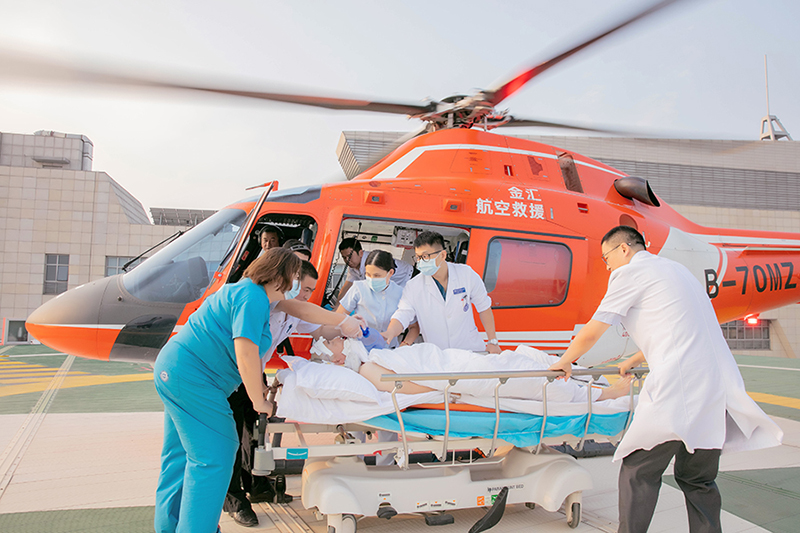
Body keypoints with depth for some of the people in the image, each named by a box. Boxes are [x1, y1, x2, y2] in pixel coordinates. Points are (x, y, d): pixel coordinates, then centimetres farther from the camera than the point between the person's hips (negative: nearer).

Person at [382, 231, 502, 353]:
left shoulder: (466, 274, 0)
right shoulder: (413, 287, -3)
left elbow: (484, 307, 10)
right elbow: (402, 316, -9)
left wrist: (493, 341, 9)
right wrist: (389, 333, -31)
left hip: (472, 351, -1)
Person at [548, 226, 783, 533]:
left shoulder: (630, 272, -1)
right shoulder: (673, 268, 24)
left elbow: (590, 334, 1)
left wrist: (564, 363, 18)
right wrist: (634, 361, 43)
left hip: (677, 386, -8)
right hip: (719, 384, 8)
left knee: (639, 473, 1)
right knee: (698, 479, 16)